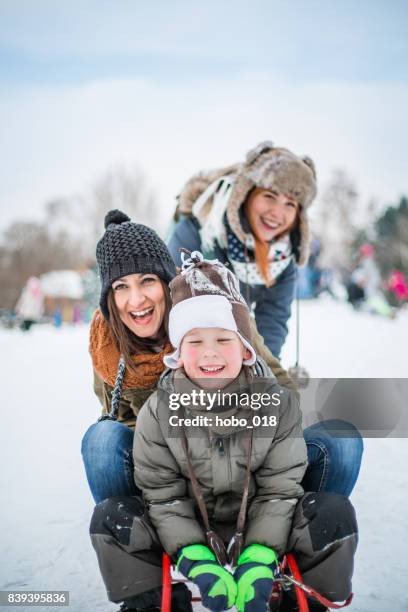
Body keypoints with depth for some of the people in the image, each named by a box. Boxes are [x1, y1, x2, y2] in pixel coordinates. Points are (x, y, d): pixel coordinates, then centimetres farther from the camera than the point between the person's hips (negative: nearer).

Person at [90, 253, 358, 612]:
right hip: (188, 537, 0)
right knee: (109, 517, -22)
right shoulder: (159, 411, -12)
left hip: (257, 532, 0)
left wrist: (258, 561, -23)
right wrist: (196, 560, -24)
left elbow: (279, 491, -10)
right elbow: (163, 495, -11)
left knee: (336, 512, -23)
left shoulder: (277, 403, -12)